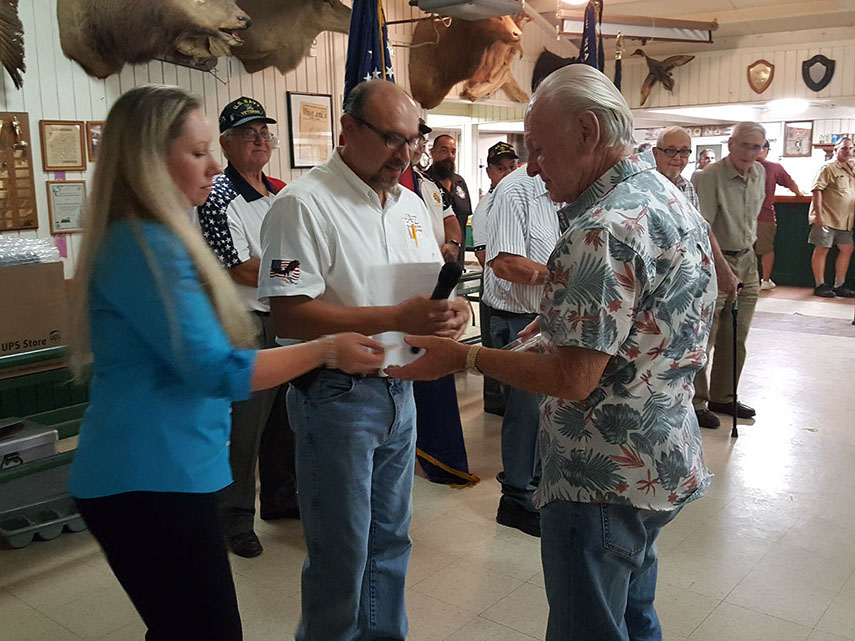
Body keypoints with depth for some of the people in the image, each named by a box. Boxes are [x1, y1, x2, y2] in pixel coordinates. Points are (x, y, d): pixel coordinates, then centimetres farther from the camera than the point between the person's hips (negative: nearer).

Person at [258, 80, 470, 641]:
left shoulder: (411, 204, 10)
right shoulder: (304, 204, -15)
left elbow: (435, 282, 18)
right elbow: (289, 318, -22)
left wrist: (453, 309, -7)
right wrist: (399, 318, -26)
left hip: (399, 391, 7)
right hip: (338, 399, -7)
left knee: (390, 541, 20)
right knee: (342, 554, 6)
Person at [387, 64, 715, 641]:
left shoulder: (604, 229, -25)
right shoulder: (673, 197, 8)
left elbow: (572, 380, -26)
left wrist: (466, 357, -16)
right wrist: (560, 319, 13)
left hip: (606, 481, -10)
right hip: (664, 462, 10)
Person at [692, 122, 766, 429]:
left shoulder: (759, 173, 7)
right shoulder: (711, 176, -16)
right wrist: (723, 268, -28)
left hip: (747, 259, 8)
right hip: (714, 259, -7)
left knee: (736, 337, 13)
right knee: (703, 336, -3)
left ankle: (723, 397, 25)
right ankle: (696, 402, 8)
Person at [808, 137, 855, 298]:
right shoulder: (828, 168, -6)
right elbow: (817, 190, -13)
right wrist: (818, 215, -20)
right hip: (827, 218, -8)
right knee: (822, 249, -3)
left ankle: (839, 286, 14)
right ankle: (820, 286, 3)